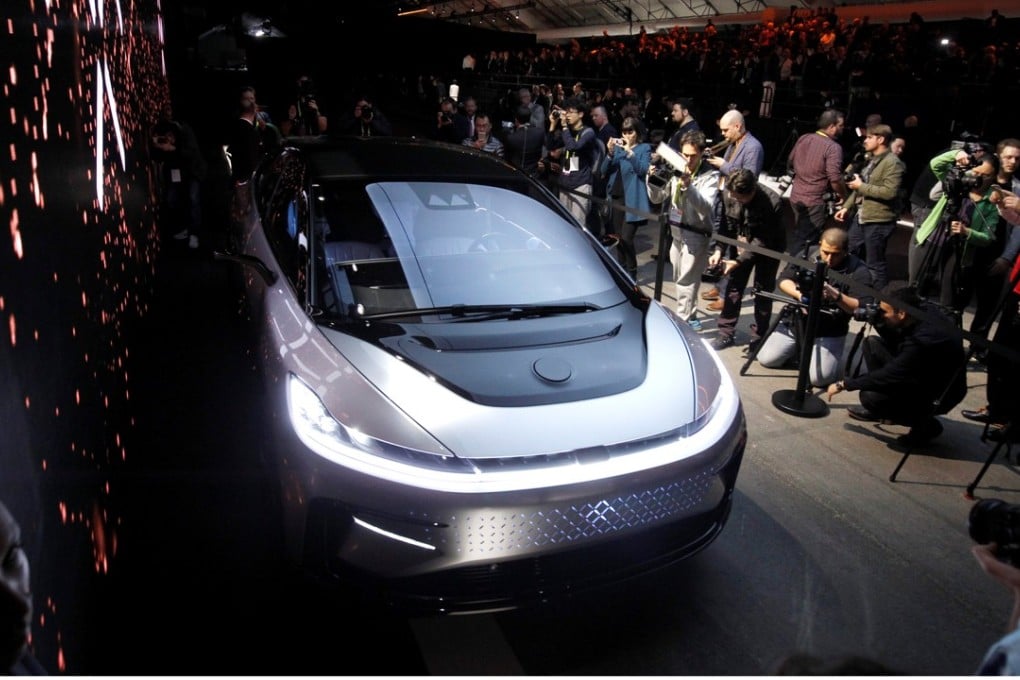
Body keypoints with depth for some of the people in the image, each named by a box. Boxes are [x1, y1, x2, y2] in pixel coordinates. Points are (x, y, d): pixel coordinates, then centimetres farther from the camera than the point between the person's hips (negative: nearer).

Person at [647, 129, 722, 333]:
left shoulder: (710, 175, -13)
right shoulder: (677, 170, 3)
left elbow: (706, 207, -27)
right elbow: (657, 198, 6)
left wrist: (689, 187, -41)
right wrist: (652, 179, -13)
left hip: (696, 235, -7)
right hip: (676, 232, 7)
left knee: (686, 281, -5)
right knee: (680, 280, 16)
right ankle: (690, 317, 31)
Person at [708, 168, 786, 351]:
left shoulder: (773, 203, -32)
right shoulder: (730, 195, -19)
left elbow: (763, 241, -27)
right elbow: (727, 225, -6)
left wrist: (739, 260, -30)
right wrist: (719, 250, -17)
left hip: (767, 249, -4)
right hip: (741, 245, 4)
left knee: (763, 292, 1)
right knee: (733, 287, 6)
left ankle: (759, 338, 14)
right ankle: (726, 333, 16)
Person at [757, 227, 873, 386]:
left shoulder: (859, 270, -16)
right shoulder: (808, 254, -5)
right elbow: (783, 280, -4)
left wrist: (836, 296, -38)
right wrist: (799, 294, -25)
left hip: (830, 333, -4)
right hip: (795, 322, 4)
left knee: (818, 378, -20)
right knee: (766, 359, -5)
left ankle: (833, 356, 14)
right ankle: (800, 349, 24)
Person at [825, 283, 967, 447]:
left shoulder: (925, 339, -35)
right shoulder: (921, 310, -13)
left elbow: (889, 375, -28)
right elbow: (893, 339, 4)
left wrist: (843, 384, -18)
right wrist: (876, 315, -15)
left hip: (939, 395, -8)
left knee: (871, 396, -26)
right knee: (872, 344, -2)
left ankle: (925, 424, -2)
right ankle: (877, 410, 12)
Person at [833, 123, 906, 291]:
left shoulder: (893, 163, -15)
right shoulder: (870, 159, 14)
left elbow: (889, 192, -25)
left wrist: (861, 186, -18)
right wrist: (846, 207, 12)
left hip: (878, 221, -10)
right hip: (859, 217, 10)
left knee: (875, 263, -1)